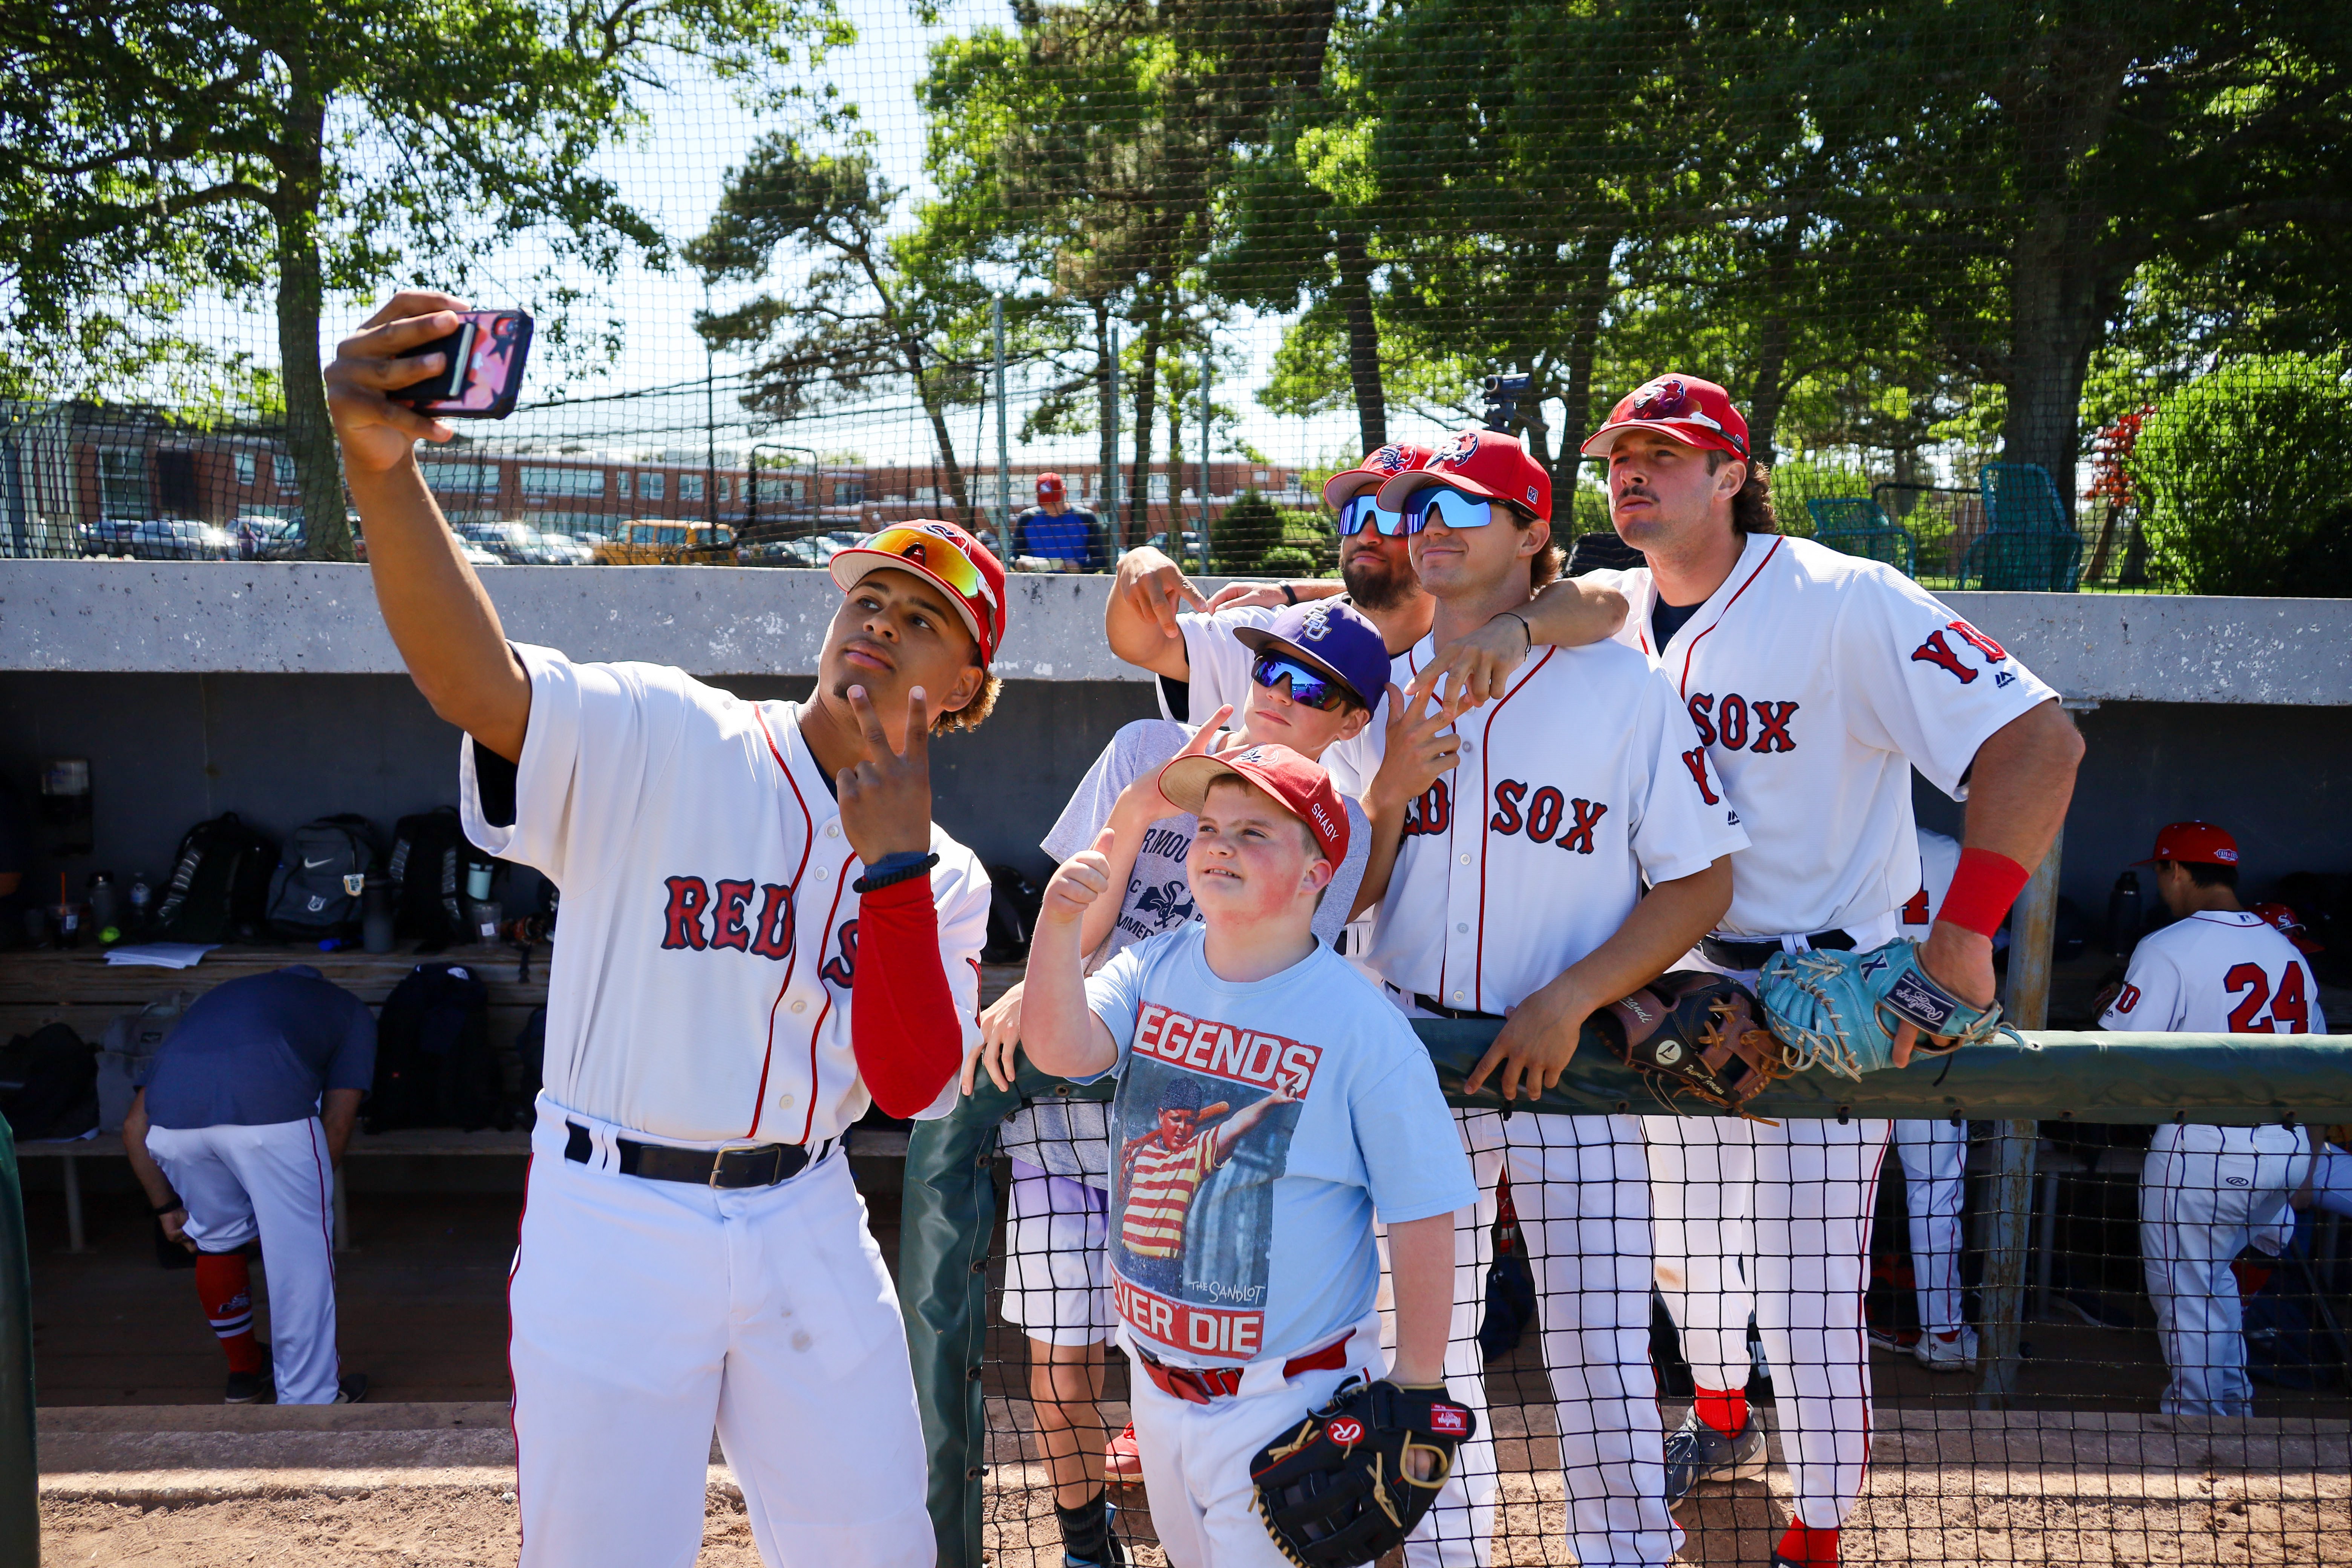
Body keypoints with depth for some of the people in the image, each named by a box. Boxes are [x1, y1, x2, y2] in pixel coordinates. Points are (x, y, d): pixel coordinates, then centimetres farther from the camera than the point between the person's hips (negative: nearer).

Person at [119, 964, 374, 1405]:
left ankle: (245, 1371, 43)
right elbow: (336, 1125, 19)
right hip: (270, 1109, -4)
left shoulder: (213, 1001, 41)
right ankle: (309, 1398, 22)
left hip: (173, 1117, 4)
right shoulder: (350, 1010, 32)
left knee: (216, 1237, 27)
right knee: (302, 1252, 13)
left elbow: (135, 1127, 34)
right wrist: (308, 1198, 31)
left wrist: (167, 1207, 40)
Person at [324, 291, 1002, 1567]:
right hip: (614, 1222, -3)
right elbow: (476, 682, -25)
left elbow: (915, 1088, -9)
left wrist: (893, 863, -18)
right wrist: (379, 467, -41)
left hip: (804, 1225, 4)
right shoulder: (662, 742, -6)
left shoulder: (944, 877, 5)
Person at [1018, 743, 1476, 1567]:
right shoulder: (1153, 970, -4)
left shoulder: (1363, 1027, -18)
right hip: (1159, 1384, 6)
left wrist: (1414, 1389, -10)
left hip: (1288, 1403, -5)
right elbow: (1062, 1052, -20)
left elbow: (1422, 1216, -13)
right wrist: (1058, 923, -34)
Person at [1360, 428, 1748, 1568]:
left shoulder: (1623, 687, -5)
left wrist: (1568, 1002, -14)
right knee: (1425, 1351, 13)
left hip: (1575, 1057, -3)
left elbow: (1701, 881, -5)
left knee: (1603, 1361, -2)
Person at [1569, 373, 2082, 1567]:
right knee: (1681, 1241, 22)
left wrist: (1963, 934, -32)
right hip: (1675, 988, 7)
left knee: (1804, 1292, -6)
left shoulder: (1846, 604, -18)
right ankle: (1722, 1424, 49)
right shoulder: (1611, 615, 1)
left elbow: (2039, 738, -23)